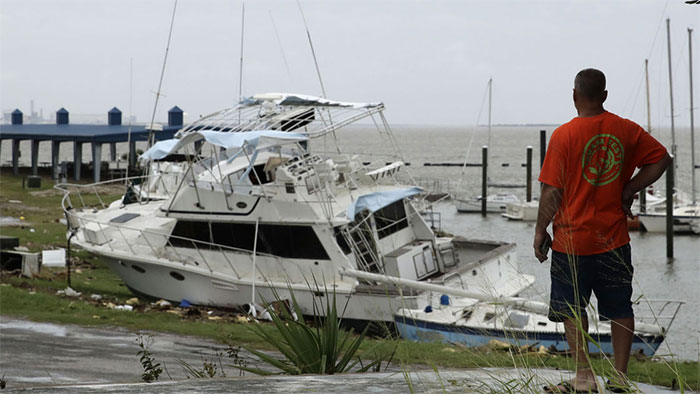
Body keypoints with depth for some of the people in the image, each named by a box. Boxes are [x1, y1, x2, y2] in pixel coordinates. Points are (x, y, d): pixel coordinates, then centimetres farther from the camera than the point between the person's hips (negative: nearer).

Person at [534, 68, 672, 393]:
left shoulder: (564, 135, -11)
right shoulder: (626, 130, 1)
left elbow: (552, 191, -11)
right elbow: (661, 159, 9)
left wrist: (540, 231, -1)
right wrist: (629, 189, 8)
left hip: (573, 239, -4)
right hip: (614, 239, 4)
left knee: (572, 309, 5)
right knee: (619, 308, 11)